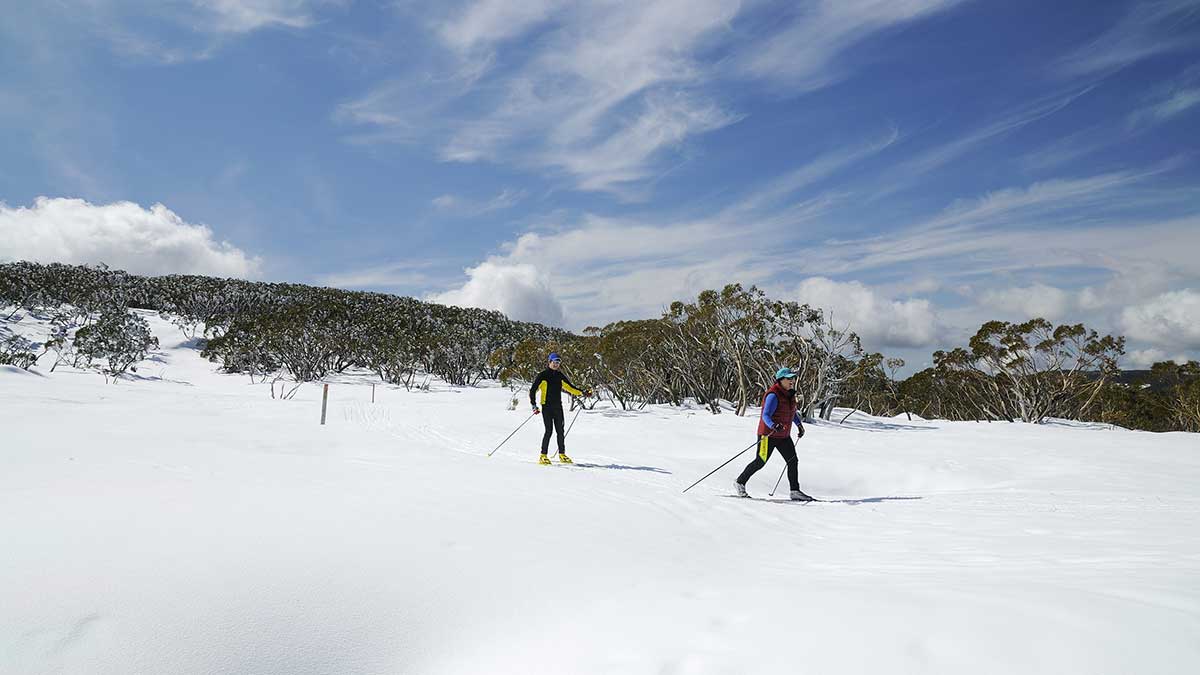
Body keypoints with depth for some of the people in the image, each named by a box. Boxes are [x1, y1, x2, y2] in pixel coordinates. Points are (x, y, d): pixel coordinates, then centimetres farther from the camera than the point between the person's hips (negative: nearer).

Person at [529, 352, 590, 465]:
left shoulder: (560, 376, 12)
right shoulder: (543, 375, -3)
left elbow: (570, 387, 22)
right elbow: (533, 390, -4)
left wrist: (582, 392, 11)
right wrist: (534, 405, -13)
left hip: (558, 407, 5)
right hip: (547, 407, -5)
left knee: (560, 431, 4)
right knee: (549, 430, -10)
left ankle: (562, 455, 14)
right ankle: (543, 456, -2)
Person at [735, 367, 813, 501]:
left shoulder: (790, 394, 7)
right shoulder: (773, 396, -20)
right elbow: (766, 416, -27)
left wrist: (799, 424, 20)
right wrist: (773, 426, -44)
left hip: (784, 436, 8)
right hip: (768, 435, -8)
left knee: (793, 461, 2)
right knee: (760, 462, -1)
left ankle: (795, 492, 9)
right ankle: (740, 482, 17)